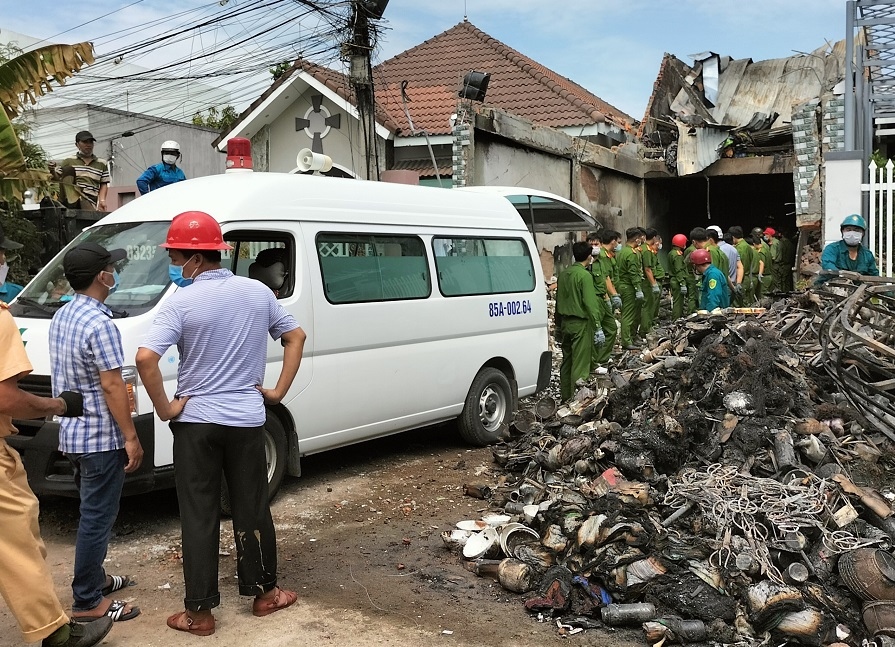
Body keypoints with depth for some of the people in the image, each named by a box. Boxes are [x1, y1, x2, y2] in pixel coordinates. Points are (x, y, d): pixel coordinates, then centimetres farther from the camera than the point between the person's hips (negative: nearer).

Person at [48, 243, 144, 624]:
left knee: (92, 513, 22)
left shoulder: (61, 316, 9)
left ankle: (93, 578, 35)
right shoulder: (99, 323, -21)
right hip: (100, 438, -10)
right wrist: (131, 437, -18)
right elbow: (111, 385, -22)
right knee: (97, 518, -1)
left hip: (73, 434, 10)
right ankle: (86, 602, 7)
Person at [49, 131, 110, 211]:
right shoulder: (69, 161, 12)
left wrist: (102, 200, -1)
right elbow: (57, 177, 11)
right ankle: (71, 202, -34)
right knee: (68, 169, -19)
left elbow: (103, 185, 15)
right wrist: (52, 171, -10)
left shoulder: (102, 164, 15)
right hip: (71, 197, 0)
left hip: (89, 201, 1)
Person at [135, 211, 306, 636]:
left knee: (198, 517, 6)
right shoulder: (258, 292, 2)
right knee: (252, 510, 14)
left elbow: (145, 358, -25)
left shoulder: (182, 302, -13)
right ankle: (264, 594, 26)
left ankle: (200, 612, 13)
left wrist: (164, 408, -13)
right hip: (247, 420, 3)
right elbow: (296, 336, 10)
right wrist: (278, 392, 10)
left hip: (195, 422, -3)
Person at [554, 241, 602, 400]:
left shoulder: (564, 274, 8)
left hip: (565, 323, 8)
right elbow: (591, 303, -19)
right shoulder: (585, 275, -15)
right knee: (580, 364, -3)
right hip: (581, 323, -8)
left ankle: (565, 396, 22)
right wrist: (598, 327, -17)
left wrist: (558, 324, 24)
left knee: (566, 361, 15)